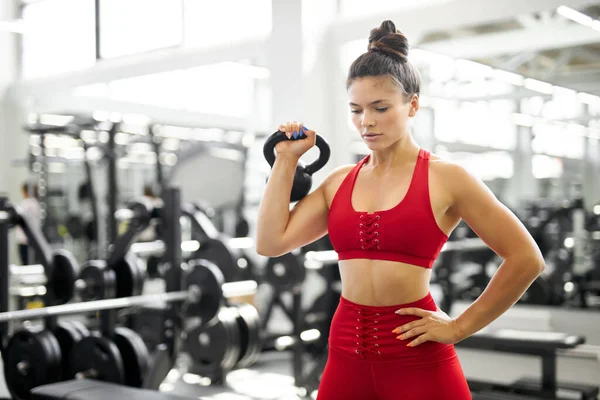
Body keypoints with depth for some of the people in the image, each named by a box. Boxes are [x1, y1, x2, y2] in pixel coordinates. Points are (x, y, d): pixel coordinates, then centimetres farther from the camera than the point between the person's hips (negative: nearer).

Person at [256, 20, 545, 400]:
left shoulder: (445, 177, -6)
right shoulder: (339, 182, 8)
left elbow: (526, 259, -6)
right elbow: (270, 242, 0)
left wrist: (460, 327, -5)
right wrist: (286, 159, 4)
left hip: (418, 359, -4)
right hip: (346, 355, 5)